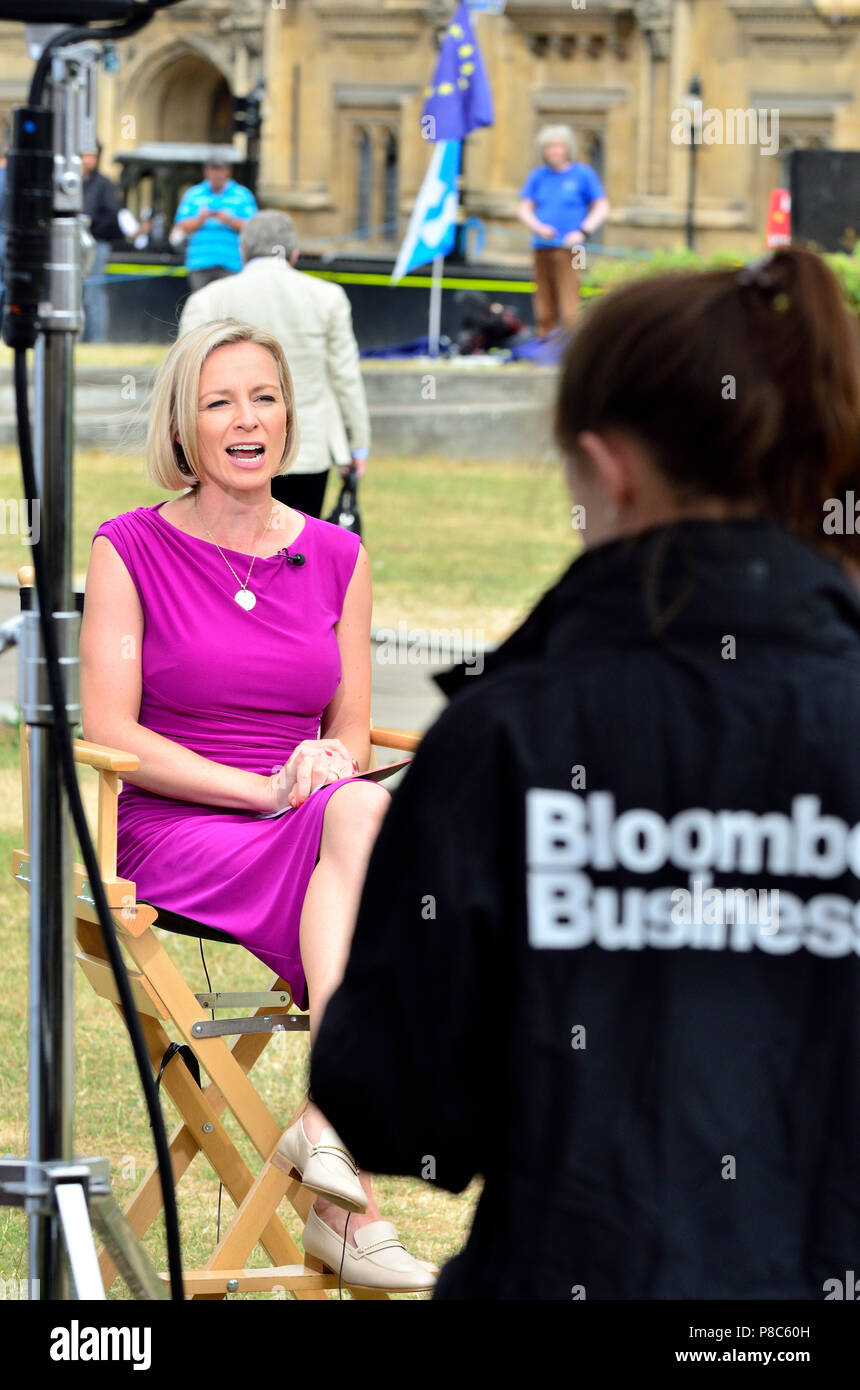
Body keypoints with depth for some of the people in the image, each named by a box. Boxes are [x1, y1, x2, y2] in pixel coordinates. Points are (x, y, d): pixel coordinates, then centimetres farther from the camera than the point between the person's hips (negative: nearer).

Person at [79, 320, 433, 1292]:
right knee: (361, 817, -34)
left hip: (314, 828, 4)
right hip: (173, 837, -4)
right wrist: (265, 790, -15)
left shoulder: (335, 557, 15)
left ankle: (327, 1122, -38)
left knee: (359, 807, -34)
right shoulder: (131, 549, 3)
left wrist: (334, 762, -10)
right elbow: (108, 731, -5)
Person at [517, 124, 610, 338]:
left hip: (568, 247, -4)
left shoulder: (583, 174, 4)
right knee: (544, 304, 5)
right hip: (541, 246, 4)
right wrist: (538, 227, -9)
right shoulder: (538, 176, 13)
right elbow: (524, 209, 12)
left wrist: (583, 232, -9)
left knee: (569, 304, -13)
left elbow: (602, 208, 5)